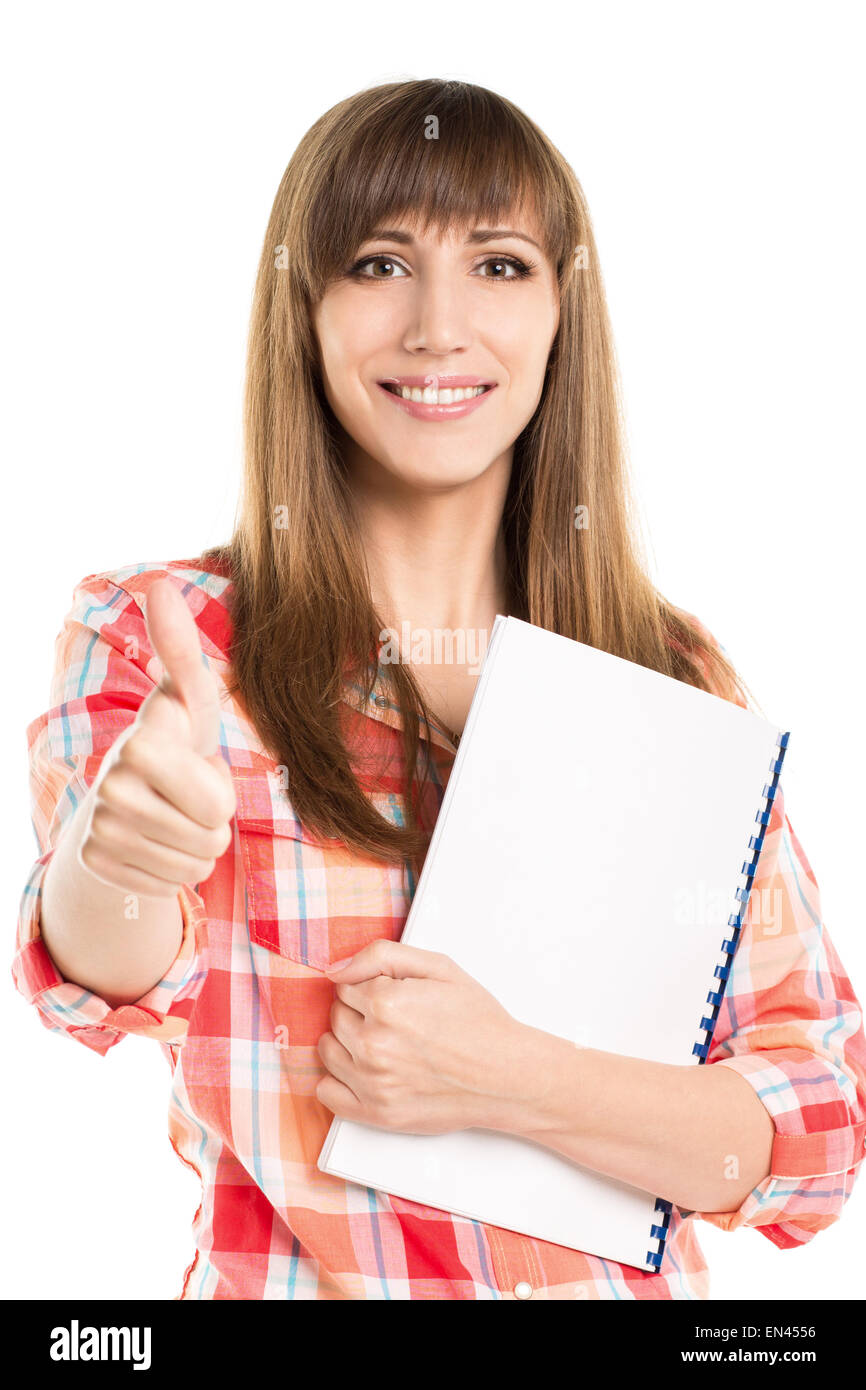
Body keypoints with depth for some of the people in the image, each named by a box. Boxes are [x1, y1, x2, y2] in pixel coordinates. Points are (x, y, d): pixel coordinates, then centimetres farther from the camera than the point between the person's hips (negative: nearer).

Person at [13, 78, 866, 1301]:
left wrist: (506, 1080, -16)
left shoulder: (679, 681, 1)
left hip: (625, 1276, 2)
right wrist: (120, 856, -40)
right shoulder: (151, 639, -3)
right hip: (283, 1273, -1)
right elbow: (105, 974, -19)